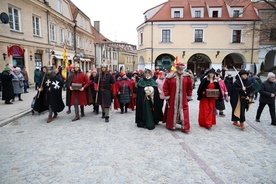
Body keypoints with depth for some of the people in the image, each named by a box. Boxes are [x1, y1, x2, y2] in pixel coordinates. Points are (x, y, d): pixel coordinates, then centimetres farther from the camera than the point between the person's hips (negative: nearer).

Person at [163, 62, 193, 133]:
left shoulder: (187, 76, -2)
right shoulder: (170, 76, -8)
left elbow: (189, 87, 6)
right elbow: (165, 87, -3)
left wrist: (188, 97, 6)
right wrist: (167, 96, -4)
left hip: (183, 99, 1)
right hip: (172, 98, -1)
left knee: (184, 112, 0)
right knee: (172, 111, 10)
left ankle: (185, 127, 9)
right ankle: (170, 125, 26)